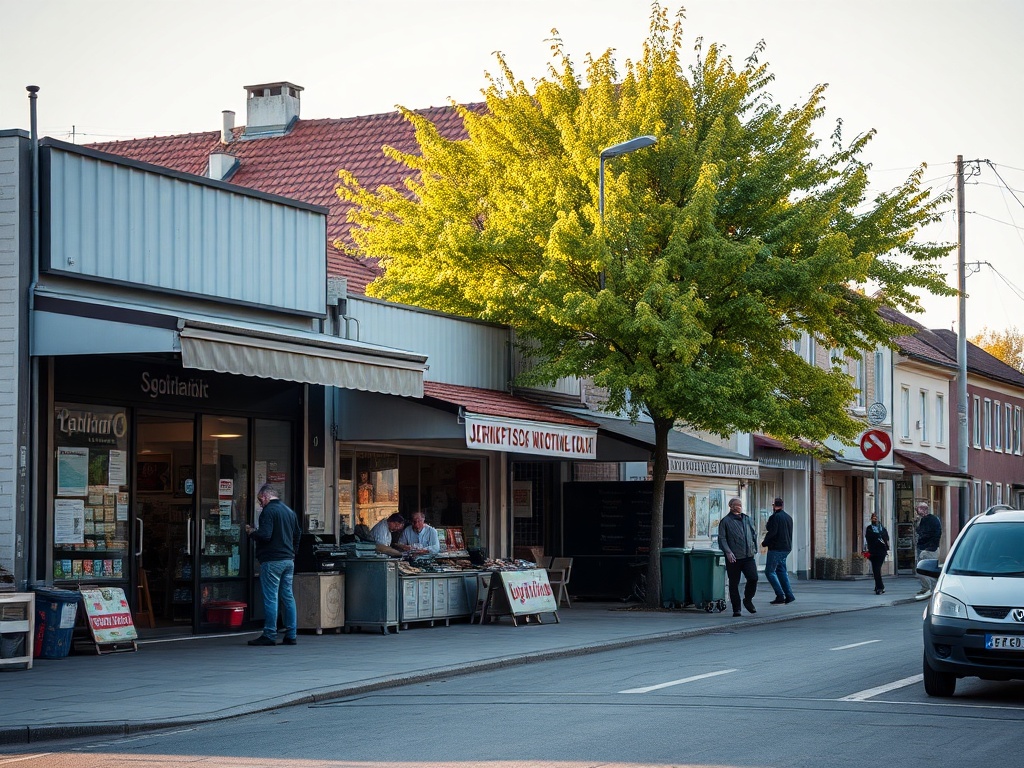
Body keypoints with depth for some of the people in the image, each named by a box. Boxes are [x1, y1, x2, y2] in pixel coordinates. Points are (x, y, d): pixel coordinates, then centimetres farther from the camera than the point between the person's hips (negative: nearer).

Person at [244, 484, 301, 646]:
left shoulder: (268, 511, -10)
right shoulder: (290, 511, 16)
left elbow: (265, 535, -20)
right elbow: (297, 534, 20)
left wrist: (251, 532, -1)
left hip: (272, 561, -8)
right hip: (289, 560, 8)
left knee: (270, 598, -5)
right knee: (288, 597, 9)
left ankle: (269, 635, -5)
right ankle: (291, 635, 8)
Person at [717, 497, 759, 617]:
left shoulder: (747, 519, 15)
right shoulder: (725, 521, -1)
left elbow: (754, 534, 24)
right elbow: (722, 539, -6)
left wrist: (755, 549, 17)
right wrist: (728, 552, -17)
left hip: (748, 556, 4)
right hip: (734, 558, -4)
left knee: (753, 578, -9)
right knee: (734, 583, 1)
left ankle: (748, 600, 16)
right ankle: (736, 609, 10)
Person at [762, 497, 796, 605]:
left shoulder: (775, 517, -13)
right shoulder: (788, 517, 14)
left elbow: (772, 532, -18)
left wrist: (764, 543, -4)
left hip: (776, 548, -9)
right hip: (786, 547, 9)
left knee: (769, 571, -4)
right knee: (781, 570, 16)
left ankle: (780, 596, -11)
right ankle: (789, 595, 10)